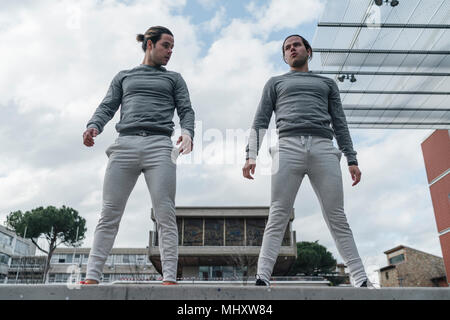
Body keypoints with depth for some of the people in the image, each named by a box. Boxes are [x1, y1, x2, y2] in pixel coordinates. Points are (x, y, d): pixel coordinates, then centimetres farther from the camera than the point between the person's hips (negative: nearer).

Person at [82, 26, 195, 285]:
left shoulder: (174, 79, 25)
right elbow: (107, 107, 16)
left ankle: (170, 278, -10)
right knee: (109, 214, -5)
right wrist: (94, 126, -6)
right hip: (125, 144, 1)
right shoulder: (124, 77, 27)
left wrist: (187, 132, -10)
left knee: (165, 215, -10)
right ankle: (92, 276, -3)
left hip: (159, 146, 0)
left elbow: (186, 110, 13)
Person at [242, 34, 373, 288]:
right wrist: (252, 155, -1)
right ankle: (263, 277, -14)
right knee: (278, 216, -11)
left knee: (337, 217, -4)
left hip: (324, 148, 1)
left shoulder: (327, 83, 31)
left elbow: (340, 124, 21)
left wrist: (352, 159, 8)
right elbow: (260, 122, 15)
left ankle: (361, 279, -3)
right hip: (288, 147, -1)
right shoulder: (276, 82, 28)